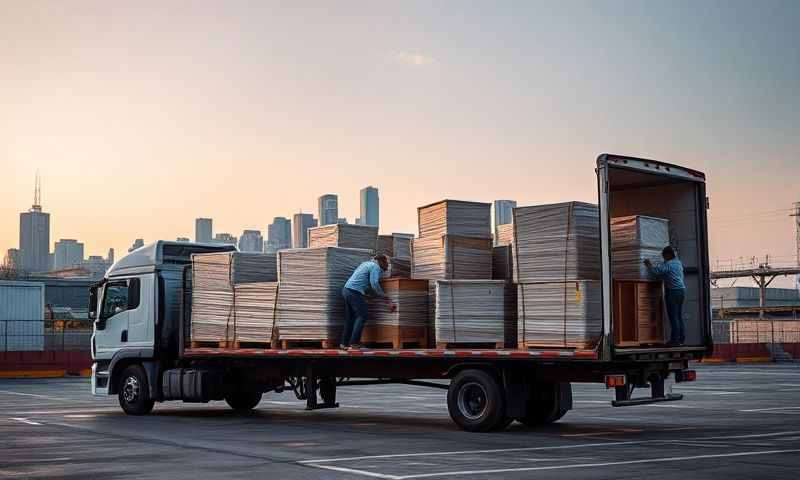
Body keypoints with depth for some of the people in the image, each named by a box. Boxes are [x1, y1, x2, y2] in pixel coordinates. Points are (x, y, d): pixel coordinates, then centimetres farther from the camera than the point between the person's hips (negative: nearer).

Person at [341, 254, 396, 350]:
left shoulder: (367, 263, 23)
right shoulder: (375, 267, -5)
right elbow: (374, 284, -16)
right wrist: (387, 300, -14)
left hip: (346, 289, 9)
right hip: (355, 292, -9)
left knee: (350, 318, 13)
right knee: (362, 316, -6)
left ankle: (344, 343, 15)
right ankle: (353, 343, -12)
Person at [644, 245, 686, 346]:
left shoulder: (668, 264, -11)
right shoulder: (678, 262, 17)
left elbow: (656, 271, -20)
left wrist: (649, 265, -2)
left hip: (673, 291, -9)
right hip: (682, 289, 9)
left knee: (673, 316, -7)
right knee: (679, 316, 11)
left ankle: (675, 340, -8)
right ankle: (681, 339, 11)